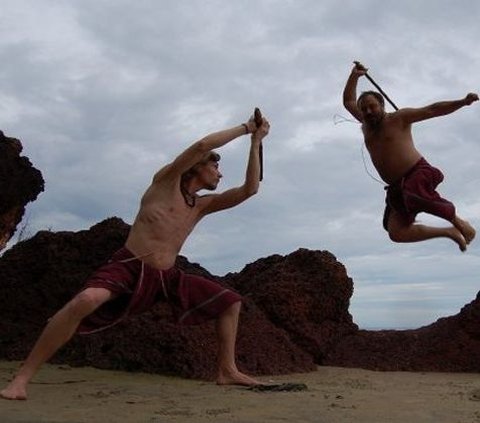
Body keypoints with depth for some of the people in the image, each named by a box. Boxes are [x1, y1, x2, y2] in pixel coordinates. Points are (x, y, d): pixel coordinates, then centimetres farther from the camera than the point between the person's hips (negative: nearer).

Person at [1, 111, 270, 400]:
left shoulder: (202, 206, 15)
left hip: (168, 277, 7)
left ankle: (227, 370, 10)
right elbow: (202, 146, -15)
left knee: (230, 301, 4)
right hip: (130, 267, -7)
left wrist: (255, 143, 8)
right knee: (87, 300, -36)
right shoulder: (166, 181, -1)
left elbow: (249, 190, 10)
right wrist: (244, 128, -5)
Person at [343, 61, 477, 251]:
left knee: (415, 195, -42)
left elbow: (433, 110, -2)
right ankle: (450, 232, 5)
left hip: (418, 173, -6)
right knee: (396, 233, -9)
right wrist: (354, 76, 17)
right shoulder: (366, 124, 17)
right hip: (397, 187, 7)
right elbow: (348, 101, 26)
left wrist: (463, 102, -12)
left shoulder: (399, 118, 1)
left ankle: (458, 222, -17)